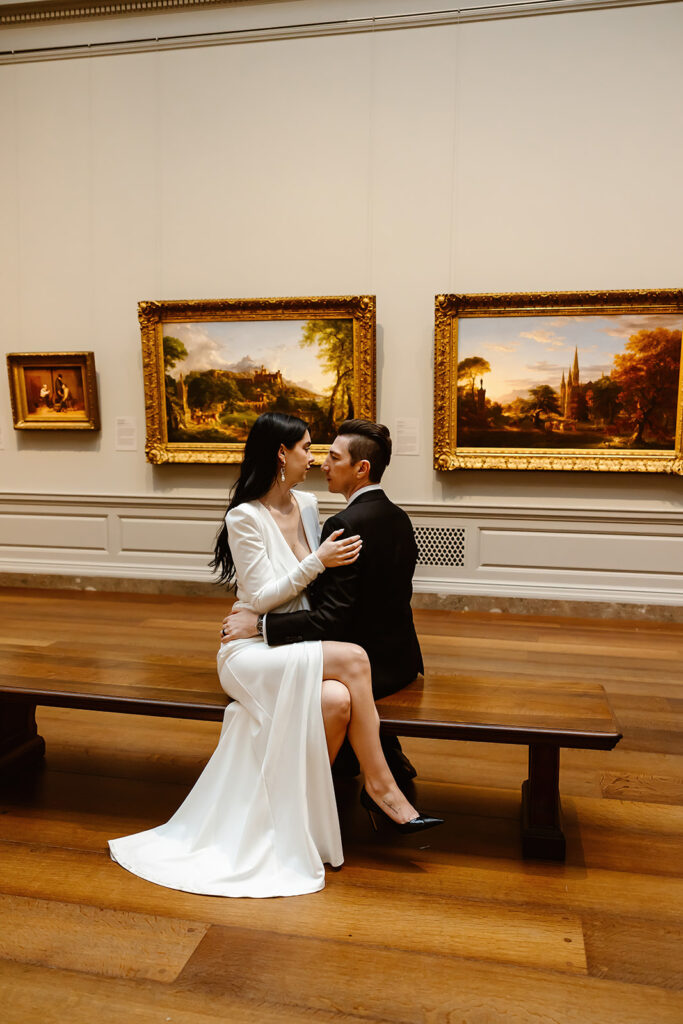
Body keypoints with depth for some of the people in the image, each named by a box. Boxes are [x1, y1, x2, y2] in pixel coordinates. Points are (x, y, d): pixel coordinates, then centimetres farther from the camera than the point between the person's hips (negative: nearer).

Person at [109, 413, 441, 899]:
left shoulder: (307, 504, 9)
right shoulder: (245, 518, -12)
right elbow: (260, 598, -14)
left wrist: (338, 560, 2)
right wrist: (318, 562, -18)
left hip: (299, 647, 6)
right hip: (253, 653, -6)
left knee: (337, 699, -29)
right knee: (354, 660, -29)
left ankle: (310, 805, -8)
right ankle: (381, 788, -14)